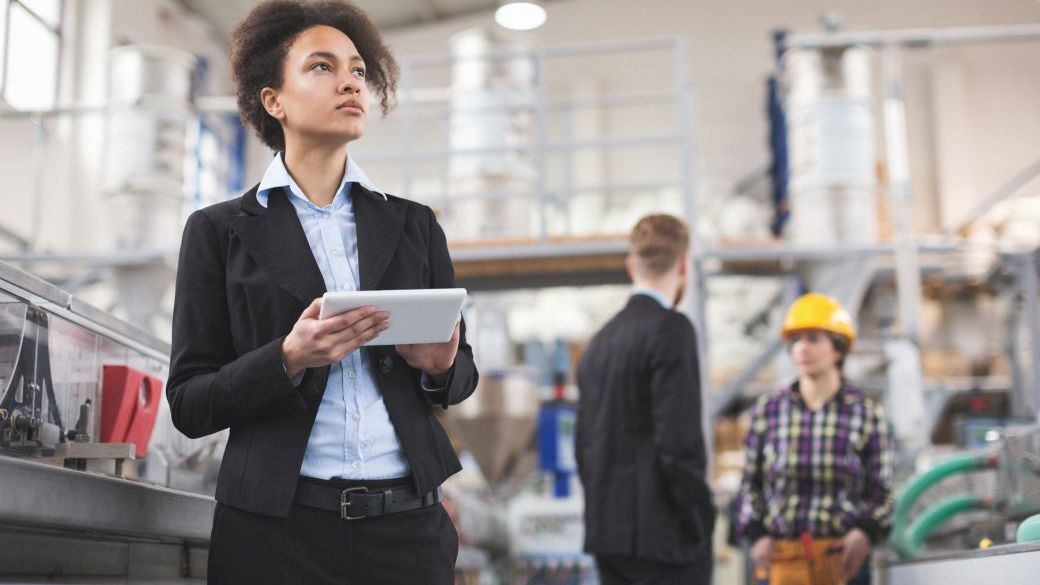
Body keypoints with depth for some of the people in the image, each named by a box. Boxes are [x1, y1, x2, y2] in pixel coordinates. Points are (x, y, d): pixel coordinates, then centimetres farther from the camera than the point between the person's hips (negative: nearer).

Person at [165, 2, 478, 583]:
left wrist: (441, 364, -9)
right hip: (275, 529, -2)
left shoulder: (414, 224, 9)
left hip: (409, 521, 3)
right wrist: (289, 359, -18)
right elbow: (189, 403, -1)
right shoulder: (220, 230, 1)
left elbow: (463, 375, 14)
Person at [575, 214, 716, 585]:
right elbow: (678, 442, -19)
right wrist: (701, 523, -9)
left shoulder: (601, 339, 13)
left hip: (608, 531, 8)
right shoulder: (671, 330, -12)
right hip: (662, 535, -8)